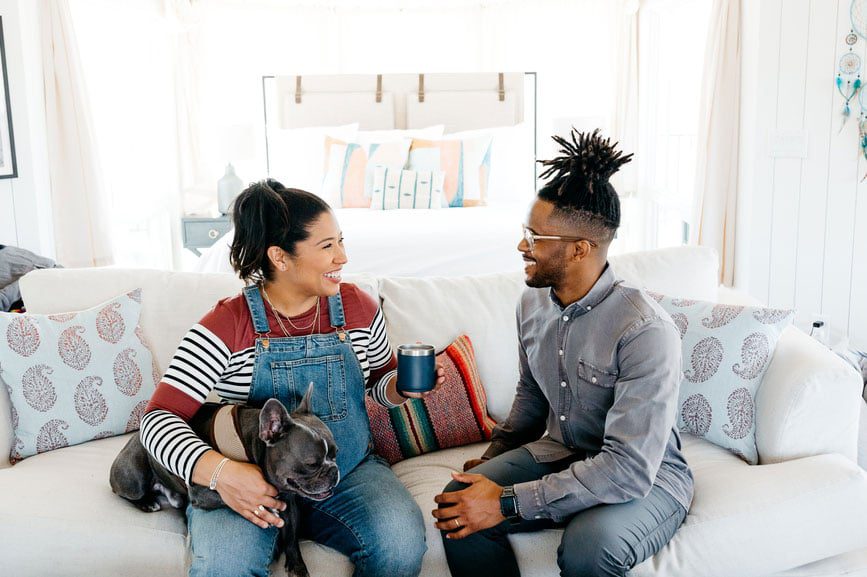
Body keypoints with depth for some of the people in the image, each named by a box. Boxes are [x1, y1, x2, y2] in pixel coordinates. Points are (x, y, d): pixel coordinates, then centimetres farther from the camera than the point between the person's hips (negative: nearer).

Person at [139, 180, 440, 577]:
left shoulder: (359, 307, 1)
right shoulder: (225, 327, -11)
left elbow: (380, 381, 17)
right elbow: (160, 417, -13)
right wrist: (219, 471, -30)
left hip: (348, 473, 4)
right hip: (251, 484, -3)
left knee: (402, 544, -25)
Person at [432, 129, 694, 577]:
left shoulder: (645, 330, -26)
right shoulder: (533, 303, -2)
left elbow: (630, 468, -30)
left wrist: (508, 503, -30)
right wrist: (494, 457, 7)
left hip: (647, 476, -5)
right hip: (561, 452, 6)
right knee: (459, 504, -19)